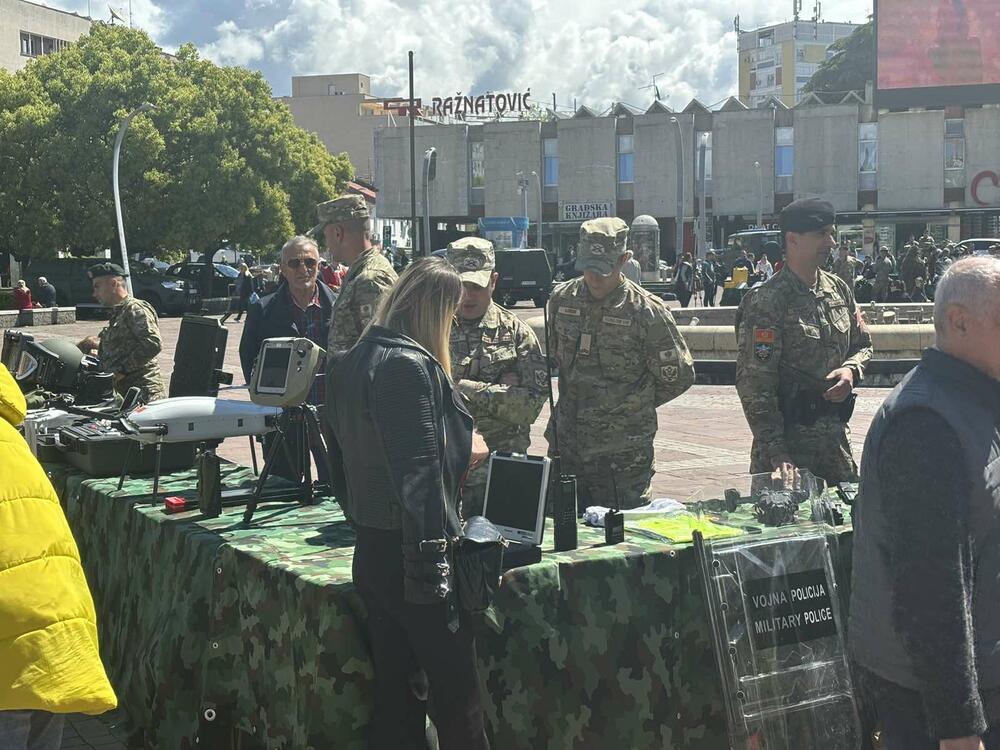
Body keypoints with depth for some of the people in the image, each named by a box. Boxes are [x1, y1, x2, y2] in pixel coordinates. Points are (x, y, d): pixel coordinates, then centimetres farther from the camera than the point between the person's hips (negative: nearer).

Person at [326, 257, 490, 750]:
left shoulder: (355, 361, 11)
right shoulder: (409, 366, -16)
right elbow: (417, 474, -22)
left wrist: (457, 451, 26)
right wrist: (432, 568, -21)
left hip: (370, 548, 9)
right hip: (409, 554, -9)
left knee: (394, 693, 14)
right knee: (457, 696, 1)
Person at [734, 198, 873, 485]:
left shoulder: (838, 289, 9)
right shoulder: (765, 303, -14)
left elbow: (863, 345, 21)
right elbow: (755, 386, -17)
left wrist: (851, 369, -4)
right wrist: (776, 453, -21)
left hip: (837, 435, 7)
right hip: (789, 436, -6)